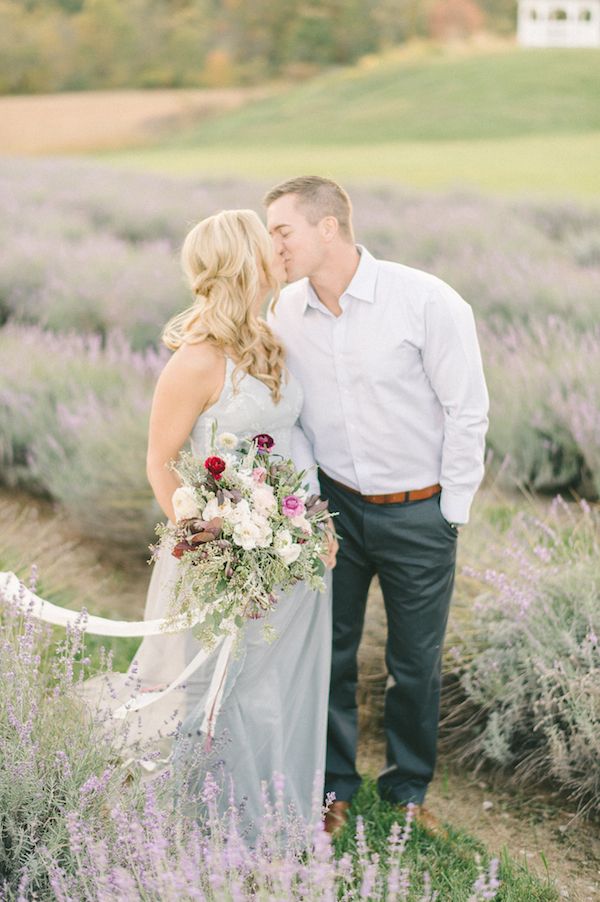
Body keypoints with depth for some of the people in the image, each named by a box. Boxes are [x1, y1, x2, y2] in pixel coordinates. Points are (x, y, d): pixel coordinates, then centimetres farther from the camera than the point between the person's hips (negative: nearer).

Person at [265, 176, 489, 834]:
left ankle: (408, 788, 33)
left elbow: (467, 411, -11)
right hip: (334, 505, 3)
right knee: (328, 652, 11)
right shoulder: (286, 313, -4)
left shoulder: (427, 301, -17)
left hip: (418, 513, -3)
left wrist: (449, 514, -8)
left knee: (415, 663, 10)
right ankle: (333, 786, 32)